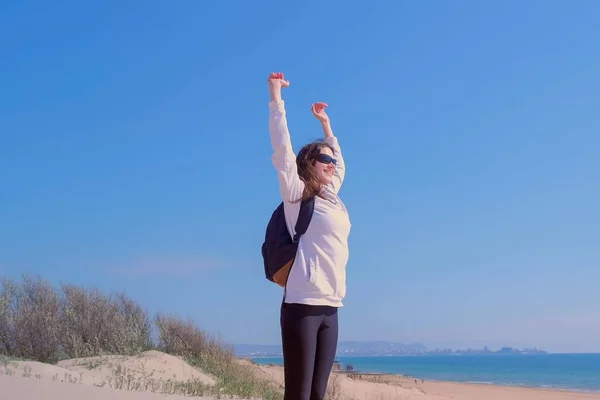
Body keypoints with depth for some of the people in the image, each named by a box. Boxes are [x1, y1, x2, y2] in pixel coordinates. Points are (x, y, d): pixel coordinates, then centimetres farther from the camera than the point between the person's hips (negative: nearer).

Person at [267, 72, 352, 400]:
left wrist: (326, 124, 42)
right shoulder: (298, 195, 3)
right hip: (303, 304, -7)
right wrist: (276, 96, -2)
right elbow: (282, 147, -4)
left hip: (329, 307, 7)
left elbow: (339, 163, 37)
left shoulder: (331, 198, 19)